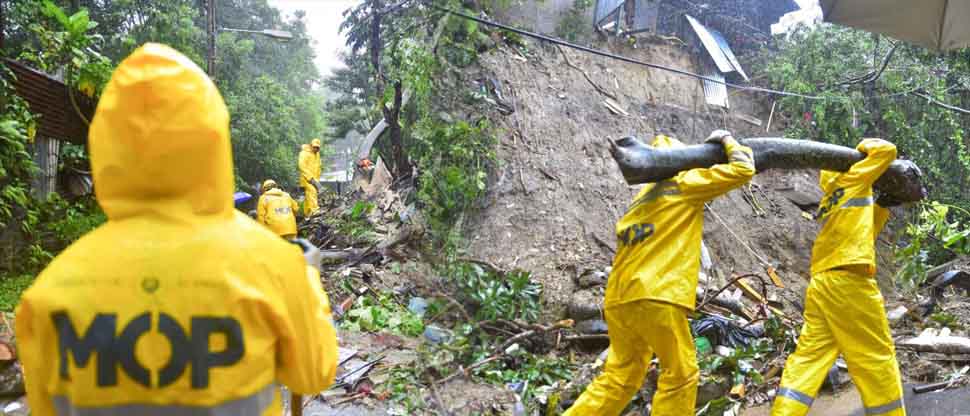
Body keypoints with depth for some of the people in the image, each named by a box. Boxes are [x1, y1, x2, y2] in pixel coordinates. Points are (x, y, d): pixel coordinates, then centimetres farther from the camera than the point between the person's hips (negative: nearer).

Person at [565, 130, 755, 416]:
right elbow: (743, 170, 5)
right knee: (680, 375, 7)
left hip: (619, 298, 8)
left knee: (620, 377, 15)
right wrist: (726, 140, 18)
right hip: (654, 296, -8)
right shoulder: (685, 183, 5)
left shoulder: (644, 197, 26)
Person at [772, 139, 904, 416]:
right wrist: (865, 146, 25)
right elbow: (888, 150, 8)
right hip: (848, 280, -8)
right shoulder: (853, 179, 6)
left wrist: (883, 205, 33)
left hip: (820, 283, 8)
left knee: (809, 356, 4)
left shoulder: (828, 203, 25)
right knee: (876, 357, 3)